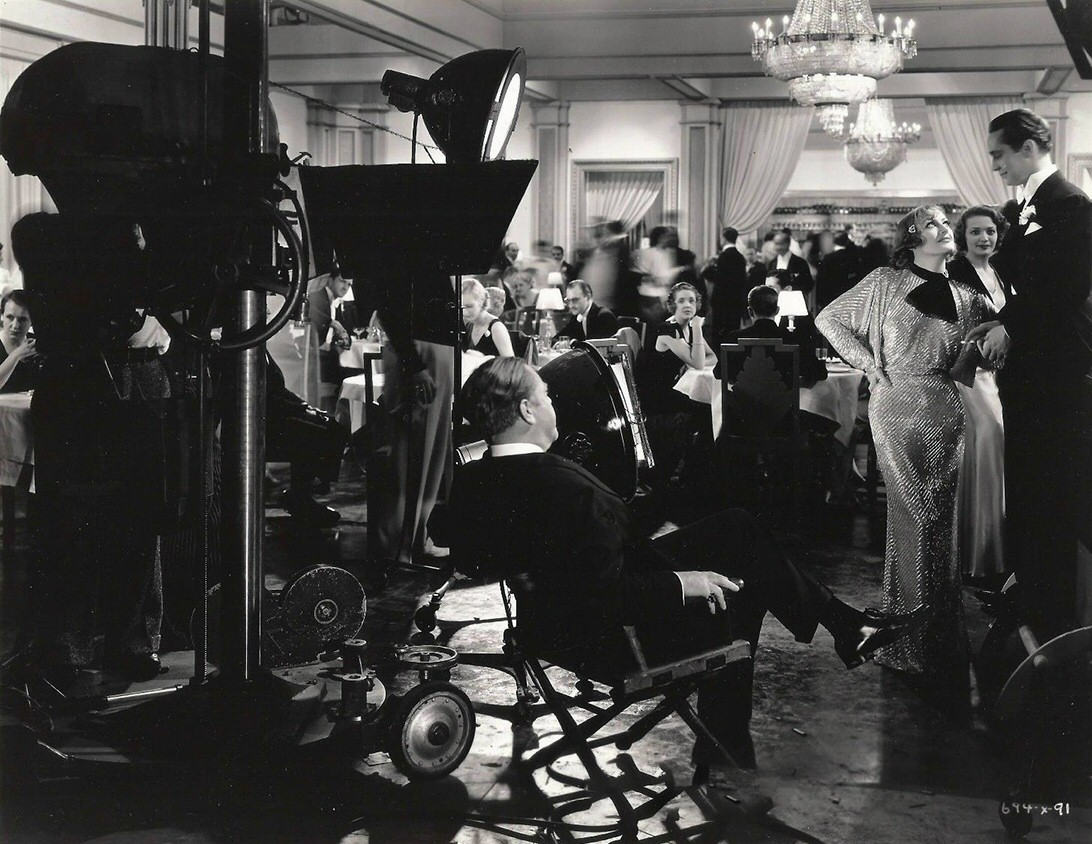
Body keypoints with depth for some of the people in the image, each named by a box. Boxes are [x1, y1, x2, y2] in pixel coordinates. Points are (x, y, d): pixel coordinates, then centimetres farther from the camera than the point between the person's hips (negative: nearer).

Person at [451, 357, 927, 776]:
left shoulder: (468, 481, -7)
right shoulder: (566, 488, -32)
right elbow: (611, 593, -31)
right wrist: (682, 582, -16)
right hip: (606, 639, -9)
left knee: (736, 525, 12)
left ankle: (843, 622, 22)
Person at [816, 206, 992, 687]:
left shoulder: (967, 298, 14)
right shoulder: (887, 283, 3)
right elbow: (829, 319, 6)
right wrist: (868, 363, -1)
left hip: (947, 413, 4)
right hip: (898, 408, -4)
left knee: (941, 518, 5)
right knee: (917, 517, -7)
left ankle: (942, 637, 17)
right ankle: (913, 635, 2)